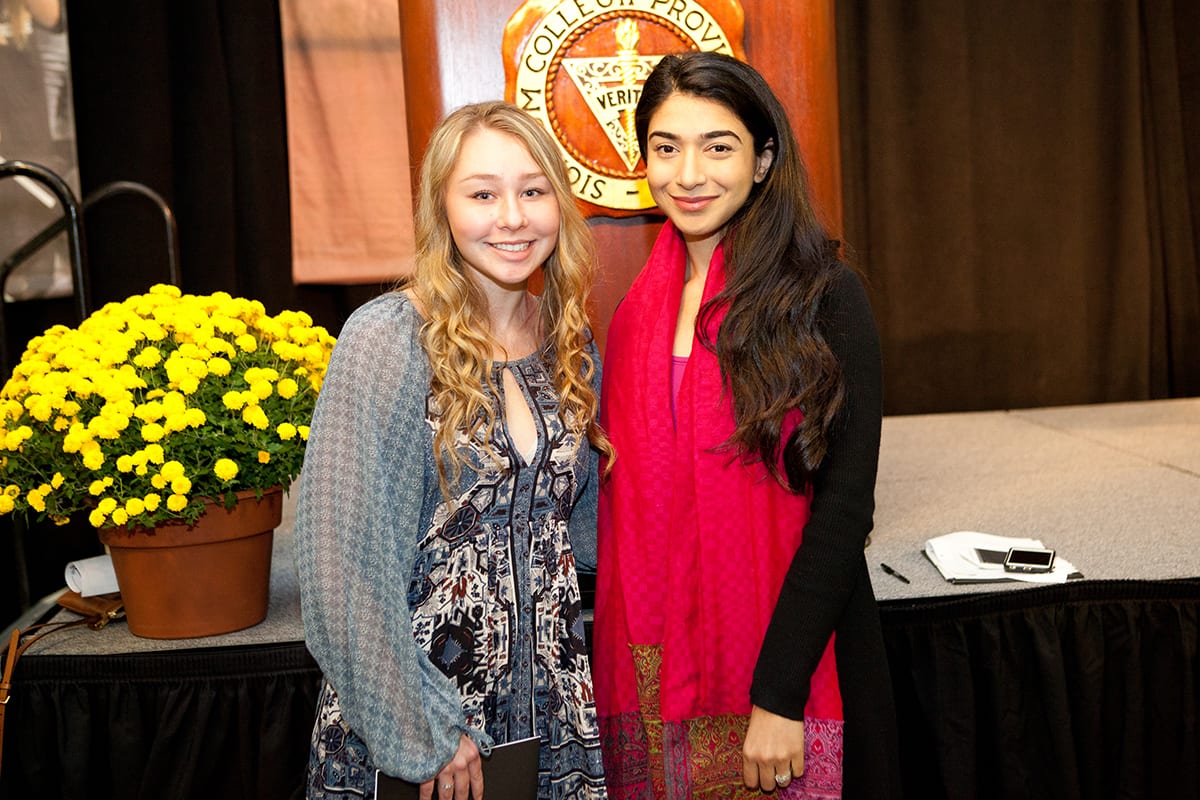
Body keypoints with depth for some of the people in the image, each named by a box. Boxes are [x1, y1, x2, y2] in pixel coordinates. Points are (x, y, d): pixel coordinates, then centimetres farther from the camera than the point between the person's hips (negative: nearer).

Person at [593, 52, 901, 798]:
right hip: (659, 664, 4)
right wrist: (623, 656, 1)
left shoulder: (821, 295, -10)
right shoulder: (644, 304, 4)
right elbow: (630, 497, 8)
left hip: (791, 652, -4)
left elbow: (845, 502, -13)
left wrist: (780, 693, -16)